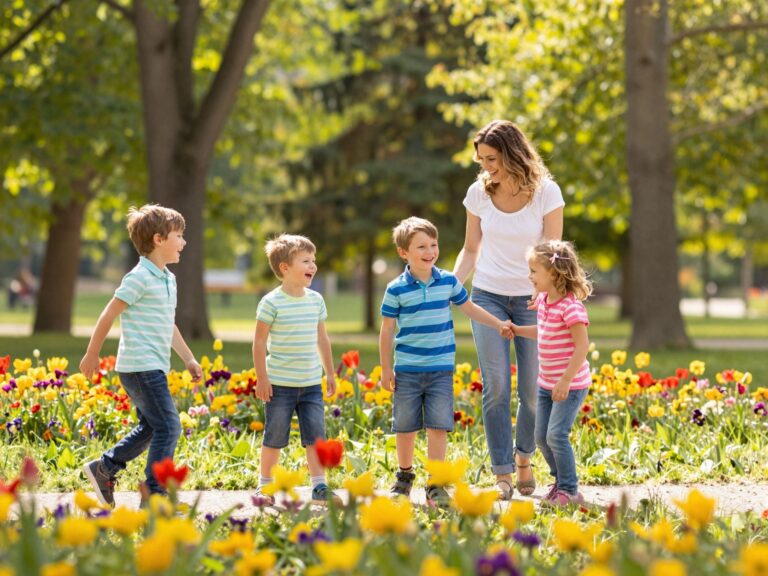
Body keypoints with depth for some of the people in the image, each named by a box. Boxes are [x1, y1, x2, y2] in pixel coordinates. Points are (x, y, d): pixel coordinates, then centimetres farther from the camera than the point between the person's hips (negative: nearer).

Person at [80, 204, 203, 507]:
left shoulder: (168, 279, 15)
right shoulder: (140, 278, -14)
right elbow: (108, 316, -11)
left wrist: (189, 358, 21)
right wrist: (92, 356, -5)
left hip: (154, 368, 10)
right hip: (141, 366, -10)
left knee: (150, 428, 17)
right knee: (168, 427, -11)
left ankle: (103, 468, 27)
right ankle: (156, 494, -7)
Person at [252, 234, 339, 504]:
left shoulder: (316, 300, 7)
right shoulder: (272, 303, -10)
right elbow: (259, 341, -7)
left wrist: (330, 373, 18)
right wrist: (261, 378, -9)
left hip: (312, 383, 5)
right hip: (280, 383, -4)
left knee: (316, 434, 0)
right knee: (275, 437, 4)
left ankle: (319, 486, 4)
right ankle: (265, 484, 17)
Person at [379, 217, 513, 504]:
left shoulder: (448, 281, 2)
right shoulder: (396, 289, -6)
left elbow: (469, 308, 19)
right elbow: (386, 330, 0)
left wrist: (499, 324, 17)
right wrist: (386, 369, 1)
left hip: (441, 369, 1)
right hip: (407, 369, -1)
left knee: (438, 426, -4)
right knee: (405, 427, 7)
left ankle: (435, 484, 3)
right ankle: (405, 475, 29)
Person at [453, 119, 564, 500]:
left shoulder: (546, 192, -9)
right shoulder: (478, 193, -2)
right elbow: (471, 250, 8)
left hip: (532, 299, -1)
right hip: (488, 296, 1)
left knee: (533, 389, -1)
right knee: (496, 386, -7)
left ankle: (524, 458, 24)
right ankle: (501, 474, -2)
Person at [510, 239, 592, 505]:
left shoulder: (570, 306, -21)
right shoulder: (543, 300, 6)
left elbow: (582, 345, -24)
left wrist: (566, 382, -25)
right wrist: (516, 330, 16)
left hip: (571, 384, -9)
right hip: (547, 383, 9)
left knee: (556, 435, -13)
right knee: (541, 436, 11)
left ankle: (570, 491, -1)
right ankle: (561, 481, 29)